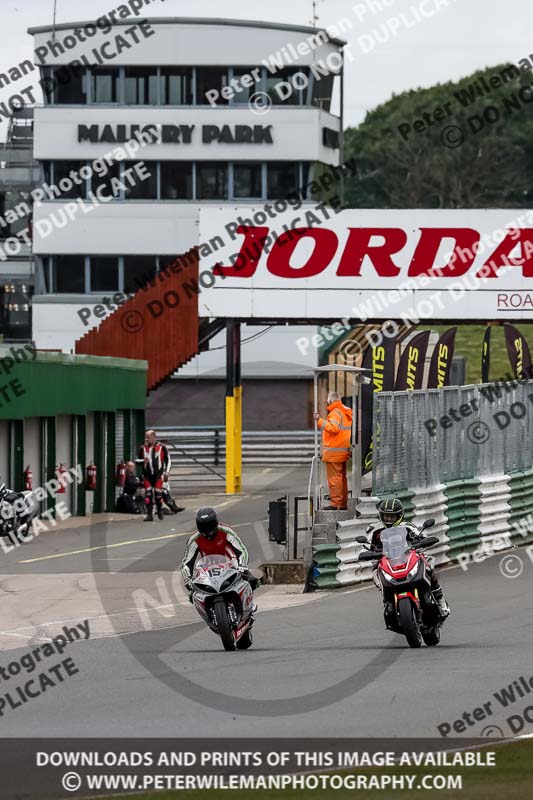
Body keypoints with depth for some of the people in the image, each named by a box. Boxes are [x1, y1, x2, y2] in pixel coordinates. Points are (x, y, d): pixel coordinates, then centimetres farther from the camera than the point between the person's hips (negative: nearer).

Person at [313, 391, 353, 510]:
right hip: (344, 451, 9)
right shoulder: (346, 412, 16)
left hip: (334, 452, -9)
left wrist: (320, 420, -27)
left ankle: (335, 503, -9)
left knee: (334, 477, -8)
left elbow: (333, 428, -26)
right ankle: (343, 504, 16)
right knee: (342, 477, 13)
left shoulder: (335, 413, -13)